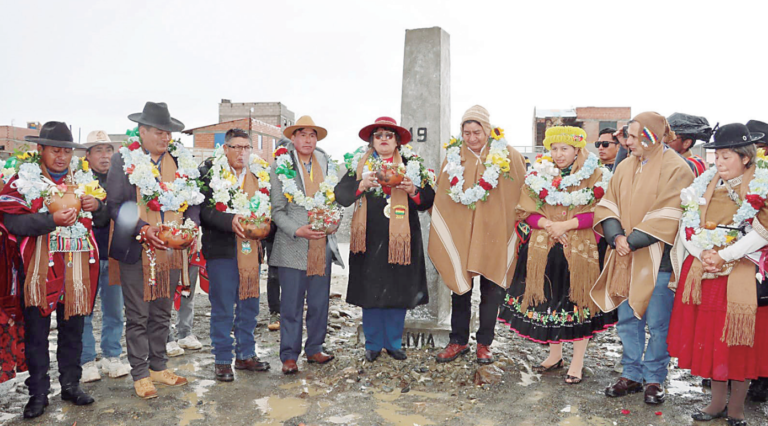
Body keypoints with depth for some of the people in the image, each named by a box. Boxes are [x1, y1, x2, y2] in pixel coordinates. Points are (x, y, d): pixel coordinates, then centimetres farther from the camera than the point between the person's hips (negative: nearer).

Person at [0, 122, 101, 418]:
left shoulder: (83, 178, 11)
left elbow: (103, 214, 21)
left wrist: (97, 204, -2)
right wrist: (52, 219, -22)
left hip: (77, 268, 3)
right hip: (39, 269, -3)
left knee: (73, 329, 12)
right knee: (36, 332, 6)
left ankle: (71, 384, 27)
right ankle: (38, 392, 20)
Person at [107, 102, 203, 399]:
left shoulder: (182, 160, 7)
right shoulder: (123, 160, -3)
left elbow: (194, 200, 12)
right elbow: (115, 205, -6)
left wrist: (190, 225, -6)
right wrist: (143, 230, -17)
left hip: (170, 251, 4)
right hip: (137, 251, -3)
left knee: (162, 314, 15)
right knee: (138, 316, 6)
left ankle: (158, 367, 29)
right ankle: (140, 375, 18)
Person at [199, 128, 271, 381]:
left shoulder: (260, 173, 11)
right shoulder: (210, 172, -3)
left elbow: (267, 207, 18)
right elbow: (204, 210, -11)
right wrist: (230, 221, -24)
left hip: (251, 249, 5)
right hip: (222, 249, -5)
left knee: (249, 305, 13)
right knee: (223, 308, 2)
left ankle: (246, 354, 27)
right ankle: (222, 360, 15)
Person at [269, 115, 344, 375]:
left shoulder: (327, 165, 13)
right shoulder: (281, 167, 0)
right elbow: (277, 211, -2)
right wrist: (297, 230, -16)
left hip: (323, 246, 4)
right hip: (293, 247, -4)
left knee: (319, 303, 11)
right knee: (291, 305, 0)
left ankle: (314, 350, 25)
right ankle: (289, 356, 12)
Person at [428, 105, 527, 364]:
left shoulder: (507, 156, -2)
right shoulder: (454, 157, 4)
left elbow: (521, 191, 3)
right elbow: (442, 198, 8)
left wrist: (515, 221, -2)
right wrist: (440, 233, 5)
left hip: (493, 234, -1)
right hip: (459, 232, 2)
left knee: (491, 291, 6)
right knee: (459, 287, 8)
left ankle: (484, 343, 22)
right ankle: (458, 341, 23)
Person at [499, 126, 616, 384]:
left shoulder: (594, 176, -1)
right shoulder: (538, 176, 7)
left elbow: (598, 213, -7)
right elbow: (527, 211, 5)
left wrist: (566, 225, -16)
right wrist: (548, 224, -12)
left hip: (580, 250, -3)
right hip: (544, 249, 3)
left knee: (577, 302, 1)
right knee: (548, 301, 10)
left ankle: (577, 363, 16)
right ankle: (555, 355, 29)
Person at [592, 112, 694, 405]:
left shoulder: (676, 169, -8)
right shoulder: (625, 166, 9)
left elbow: (667, 218, -15)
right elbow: (608, 205, 6)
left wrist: (633, 241, -17)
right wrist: (617, 236, -11)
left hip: (657, 259, -5)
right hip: (624, 259, 6)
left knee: (657, 324, 4)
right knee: (627, 320, 12)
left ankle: (654, 379, 21)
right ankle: (632, 375, 25)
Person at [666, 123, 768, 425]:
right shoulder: (705, 183, 8)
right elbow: (688, 225, 4)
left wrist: (724, 256, -17)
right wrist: (703, 254, -10)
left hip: (743, 274, -4)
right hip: (704, 271, 4)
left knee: (739, 339, 3)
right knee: (709, 336, 8)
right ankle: (718, 401, 23)